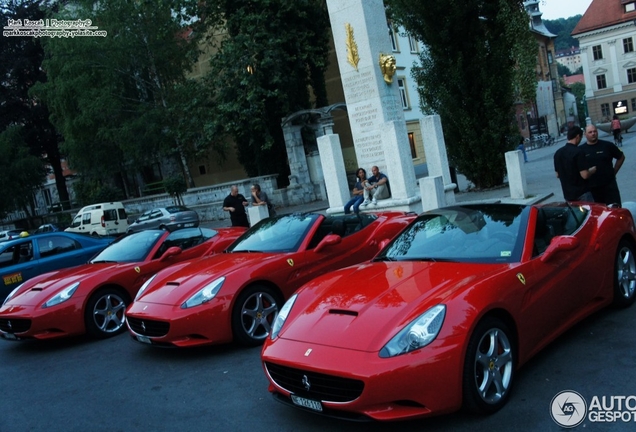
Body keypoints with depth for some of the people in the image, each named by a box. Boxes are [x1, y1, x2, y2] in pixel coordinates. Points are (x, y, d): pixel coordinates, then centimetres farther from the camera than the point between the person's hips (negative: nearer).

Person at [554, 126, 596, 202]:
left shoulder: (558, 153, 4)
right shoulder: (578, 152, -17)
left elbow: (558, 175, 12)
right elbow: (585, 175, -19)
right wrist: (593, 169, 0)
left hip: (567, 194, 7)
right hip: (582, 193, -7)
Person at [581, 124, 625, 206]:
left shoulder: (607, 145, 0)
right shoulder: (581, 150, 0)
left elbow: (621, 157, 13)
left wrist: (613, 172, 8)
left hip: (609, 185, -1)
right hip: (591, 188, 1)